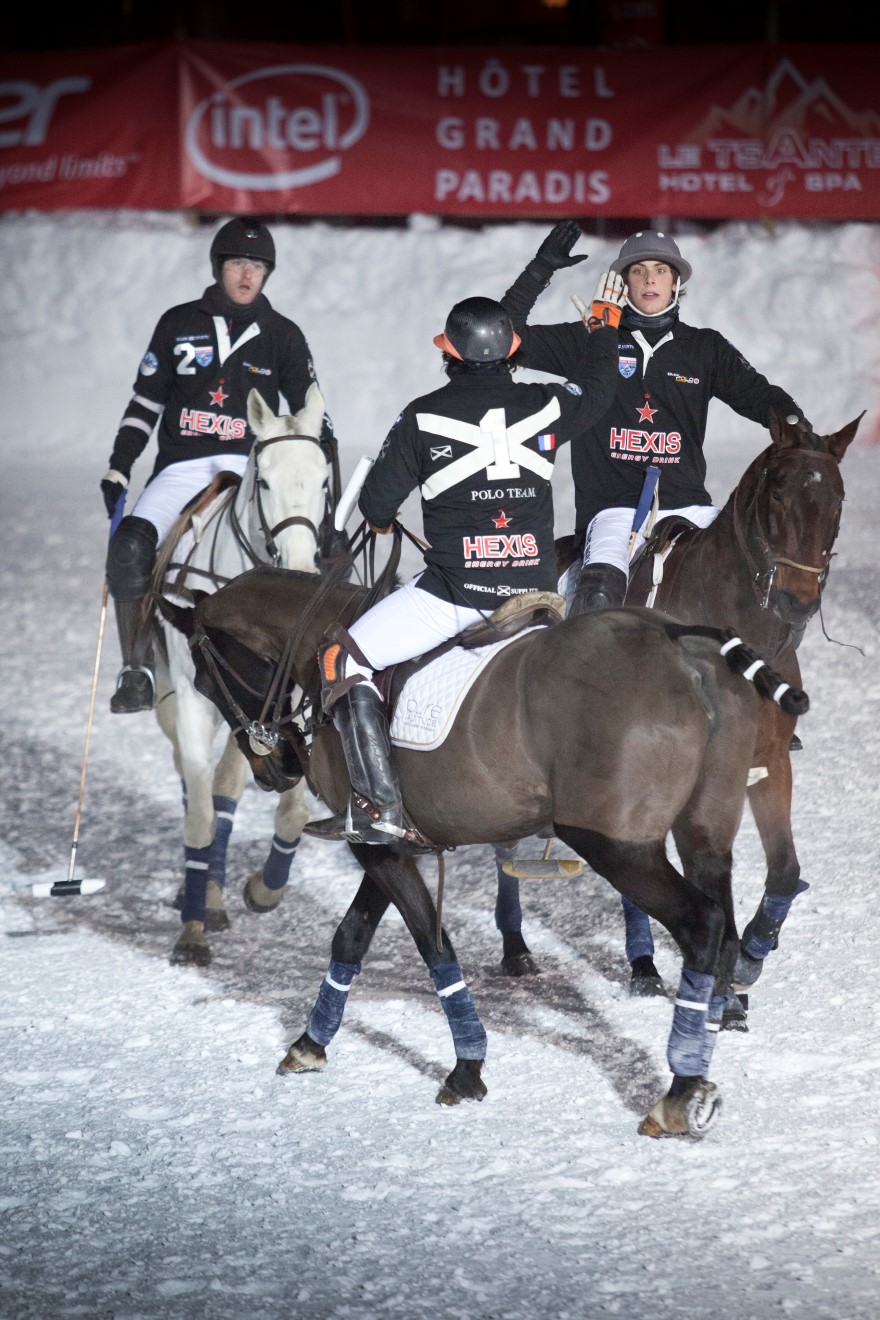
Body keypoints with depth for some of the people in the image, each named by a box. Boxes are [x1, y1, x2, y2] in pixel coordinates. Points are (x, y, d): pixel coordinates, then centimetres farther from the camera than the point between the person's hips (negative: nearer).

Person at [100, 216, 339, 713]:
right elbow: (146, 402, 16)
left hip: (251, 464, -1)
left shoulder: (283, 335, 11)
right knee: (130, 544, -25)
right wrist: (118, 470, 9)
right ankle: (137, 669, -17)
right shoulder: (179, 325, 11)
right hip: (181, 465, 1)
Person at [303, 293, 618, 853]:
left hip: (454, 590, -4)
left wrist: (382, 520, 29)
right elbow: (597, 385, 27)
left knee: (343, 658, 3)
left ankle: (380, 807, -11)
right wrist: (605, 333, 48)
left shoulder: (423, 417, -5)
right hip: (534, 589, 4)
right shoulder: (546, 406, 3)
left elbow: (376, 504, 4)